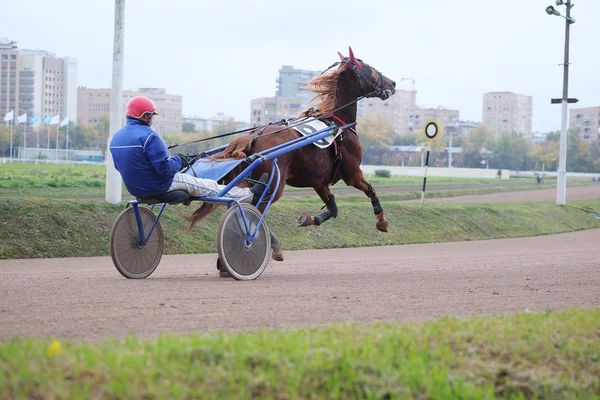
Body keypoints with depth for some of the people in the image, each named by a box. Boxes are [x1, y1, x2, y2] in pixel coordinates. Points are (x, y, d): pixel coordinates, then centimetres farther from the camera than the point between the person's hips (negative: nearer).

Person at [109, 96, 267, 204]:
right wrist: (179, 161, -5)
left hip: (134, 188, 9)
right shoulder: (149, 136, -26)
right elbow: (165, 170, -27)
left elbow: (120, 166, 15)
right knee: (210, 186, 5)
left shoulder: (116, 137, 1)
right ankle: (251, 196, 15)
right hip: (158, 187, -9)